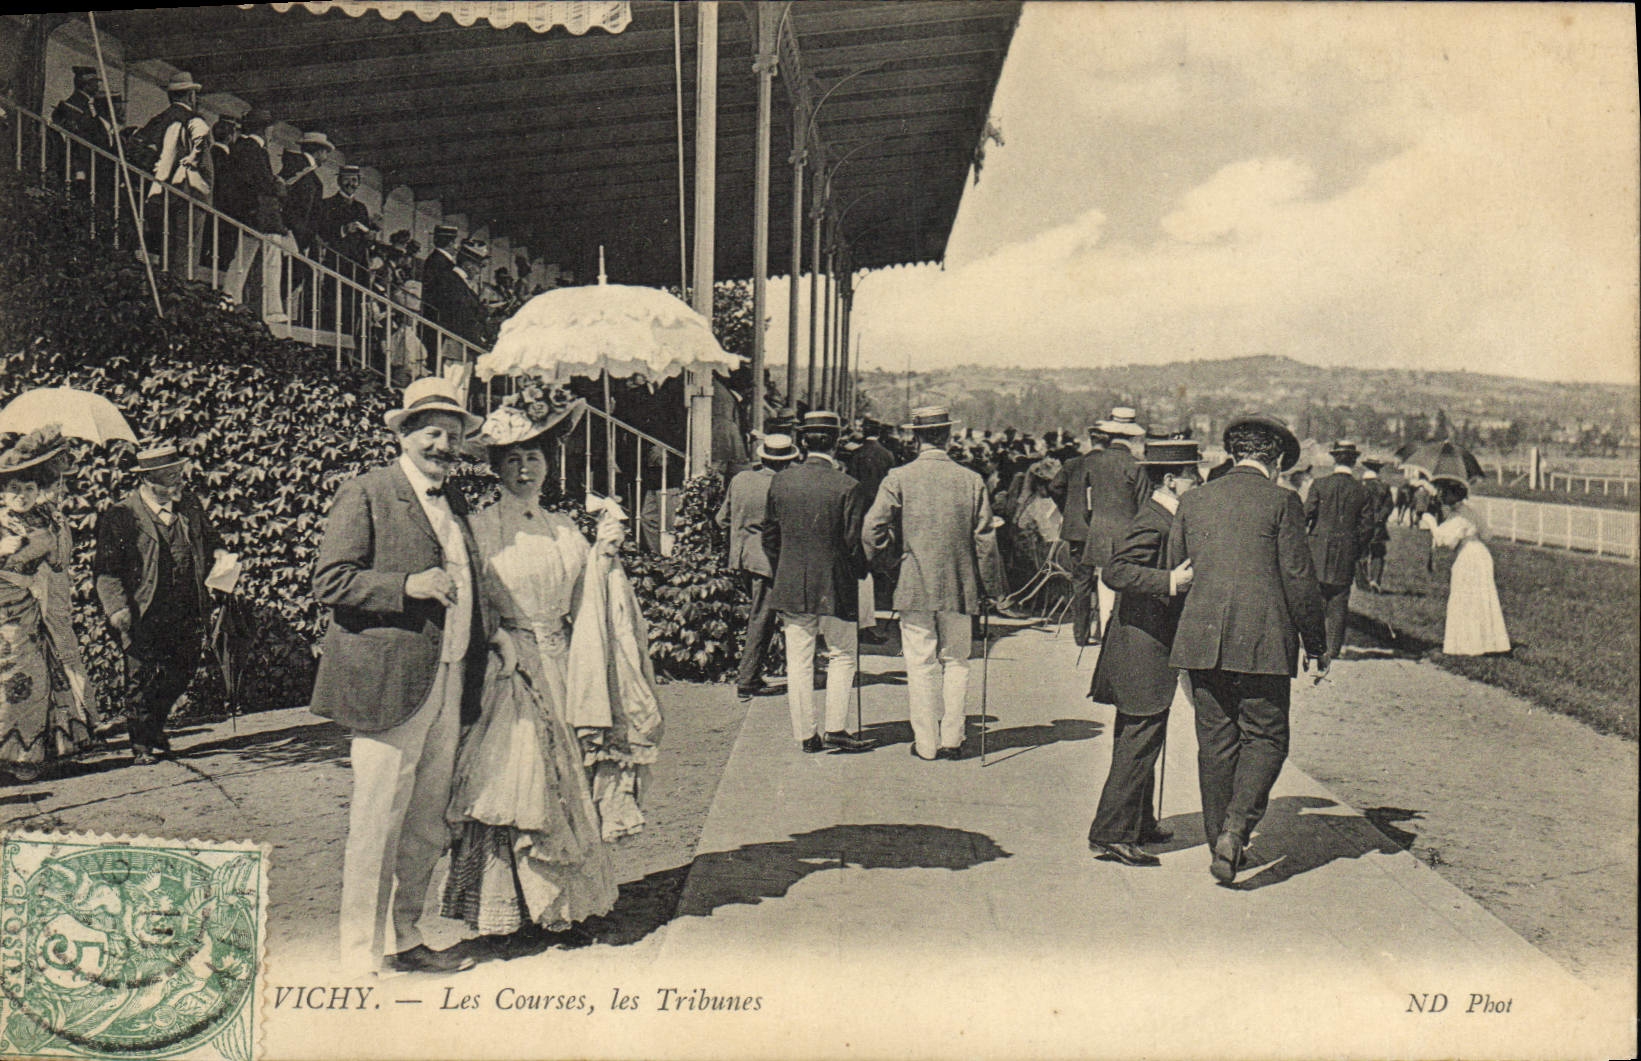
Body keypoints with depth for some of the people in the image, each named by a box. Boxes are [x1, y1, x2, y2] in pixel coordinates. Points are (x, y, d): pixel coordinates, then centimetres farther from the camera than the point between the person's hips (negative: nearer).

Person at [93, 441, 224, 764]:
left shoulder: (189, 504, 7)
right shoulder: (120, 516, -9)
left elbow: (208, 536, 23)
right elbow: (107, 570, -10)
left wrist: (218, 552, 0)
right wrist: (117, 607, -23)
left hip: (187, 616, 5)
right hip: (145, 619, -5)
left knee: (180, 677, 13)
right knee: (143, 681, 1)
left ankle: (155, 730, 36)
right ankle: (141, 744, 20)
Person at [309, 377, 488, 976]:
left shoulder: (453, 502, 19)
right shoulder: (364, 496, -4)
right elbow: (329, 581, -12)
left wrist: (475, 667, 18)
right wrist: (408, 585, -22)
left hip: (448, 687, 7)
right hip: (389, 685, -7)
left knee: (427, 824, 13)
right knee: (377, 824, -3)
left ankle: (406, 939, 25)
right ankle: (360, 956, 8)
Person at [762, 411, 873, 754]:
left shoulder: (781, 481, 1)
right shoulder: (847, 486, -12)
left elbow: (770, 536, 7)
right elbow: (853, 542, -10)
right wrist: (858, 571, 9)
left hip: (790, 586, 3)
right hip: (835, 586, -3)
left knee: (798, 661, 7)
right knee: (842, 655, 11)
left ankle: (806, 734, 11)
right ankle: (835, 728, 6)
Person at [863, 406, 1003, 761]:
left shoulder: (898, 479, -7)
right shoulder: (971, 480, -2)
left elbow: (872, 532, -9)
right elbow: (985, 540, 0)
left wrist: (883, 558, 11)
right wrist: (989, 588, 10)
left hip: (914, 588, -1)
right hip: (959, 589, 2)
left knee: (921, 665, 5)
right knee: (955, 662, 13)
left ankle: (926, 743, 9)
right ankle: (951, 739, 15)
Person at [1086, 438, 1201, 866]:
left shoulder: (1165, 518, 14)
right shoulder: (1152, 523, -18)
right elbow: (1115, 571, -29)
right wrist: (1169, 582, -36)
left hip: (1149, 648, 11)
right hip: (1144, 652, -11)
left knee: (1139, 744, 19)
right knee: (1138, 744, -7)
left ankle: (1139, 823, 31)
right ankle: (1110, 834, -2)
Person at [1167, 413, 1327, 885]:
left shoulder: (1193, 500, 9)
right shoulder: (1281, 502, -3)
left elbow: (1173, 571, 13)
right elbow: (1299, 578, -4)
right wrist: (1317, 645, 5)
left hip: (1201, 639, 4)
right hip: (1262, 641, -4)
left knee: (1215, 741, 11)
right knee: (1265, 739, 6)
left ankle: (1220, 841, 17)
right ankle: (1235, 829, -10)